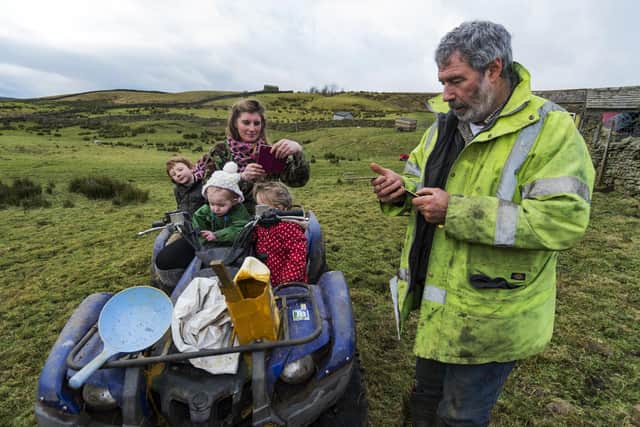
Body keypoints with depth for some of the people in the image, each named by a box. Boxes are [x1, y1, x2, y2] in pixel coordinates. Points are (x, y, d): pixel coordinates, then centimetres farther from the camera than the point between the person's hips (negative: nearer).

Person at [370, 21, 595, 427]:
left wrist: (456, 211, -28)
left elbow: (564, 219, -25)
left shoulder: (552, 129, -15)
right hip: (437, 301, 7)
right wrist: (400, 189, -10)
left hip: (490, 314, -6)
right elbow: (420, 179, 15)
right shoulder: (445, 124, 6)